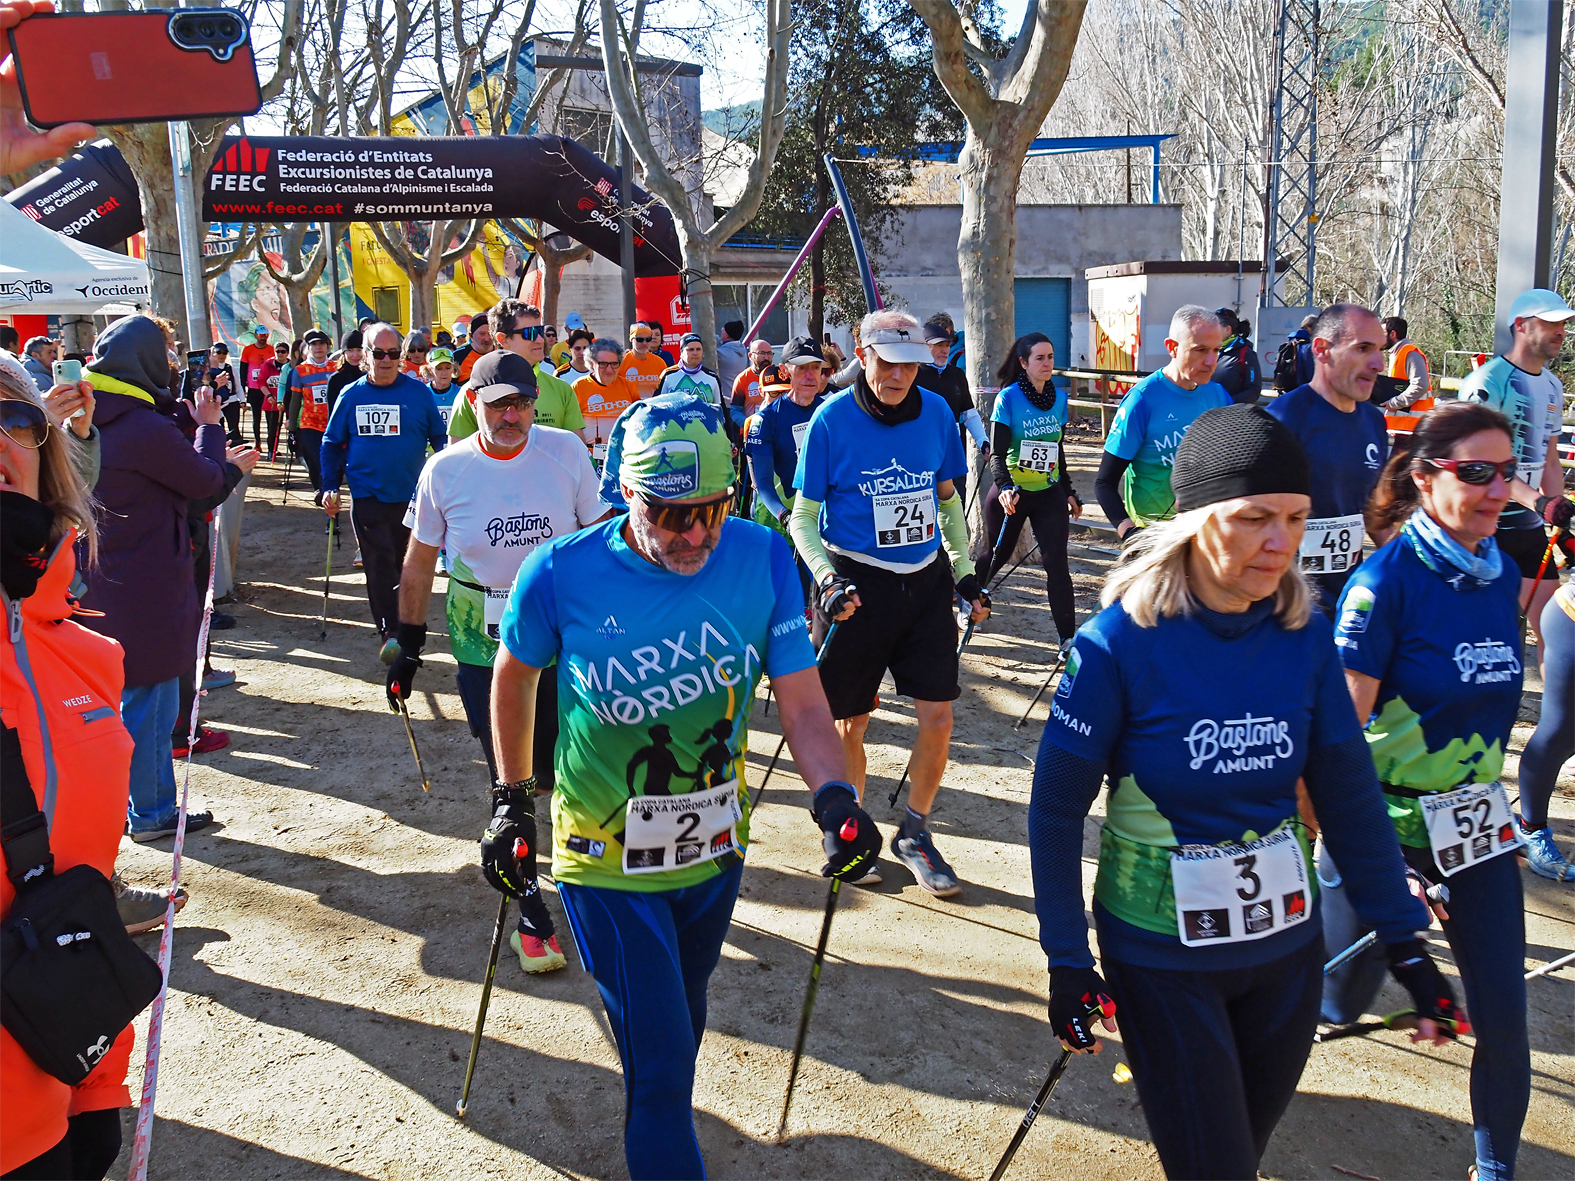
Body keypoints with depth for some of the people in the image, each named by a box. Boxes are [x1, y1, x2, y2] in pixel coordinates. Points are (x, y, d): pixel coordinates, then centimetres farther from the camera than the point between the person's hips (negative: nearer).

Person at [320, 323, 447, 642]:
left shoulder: (419, 392, -1)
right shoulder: (351, 395, 1)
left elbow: (440, 437, 5)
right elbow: (332, 443, 9)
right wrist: (329, 488, 1)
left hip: (412, 496, 1)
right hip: (367, 497, -1)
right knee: (380, 565, -6)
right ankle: (388, 632, -2)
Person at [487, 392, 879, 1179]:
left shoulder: (763, 560, -15)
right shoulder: (562, 574, -20)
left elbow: (804, 705, -13)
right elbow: (515, 676, -1)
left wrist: (834, 797, -31)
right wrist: (512, 802, 5)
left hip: (716, 849, 4)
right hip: (607, 863, -3)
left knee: (679, 1028, 25)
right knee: (660, 1063, -2)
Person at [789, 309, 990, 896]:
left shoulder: (935, 412, 1)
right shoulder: (831, 420, -9)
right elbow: (803, 519, -5)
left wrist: (965, 571, 9)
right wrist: (827, 579, -20)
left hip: (926, 580, 3)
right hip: (856, 584, -3)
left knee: (937, 718, 1)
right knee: (849, 721, 6)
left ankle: (914, 835, 23)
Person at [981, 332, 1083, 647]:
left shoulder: (1059, 398, 2)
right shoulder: (1008, 398, -12)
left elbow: (1058, 452, 13)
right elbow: (997, 453, -15)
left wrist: (1069, 492, 16)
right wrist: (1005, 487, -32)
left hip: (1049, 494, 3)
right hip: (1012, 494, -3)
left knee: (1056, 562, -6)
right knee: (996, 555, 14)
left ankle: (1068, 636, -2)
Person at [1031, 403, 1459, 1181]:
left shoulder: (1304, 636, -8)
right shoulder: (1120, 643, -20)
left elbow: (1349, 794, 0)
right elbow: (1056, 809, -13)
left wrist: (1403, 941, 1)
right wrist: (1067, 959, -12)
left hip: (1287, 944, 4)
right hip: (1161, 954, -4)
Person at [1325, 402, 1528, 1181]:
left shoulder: (1502, 574, 1)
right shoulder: (1388, 579, -18)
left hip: (1475, 827, 5)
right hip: (1383, 824, -5)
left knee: (1503, 1019, 5)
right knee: (1337, 1004, 10)